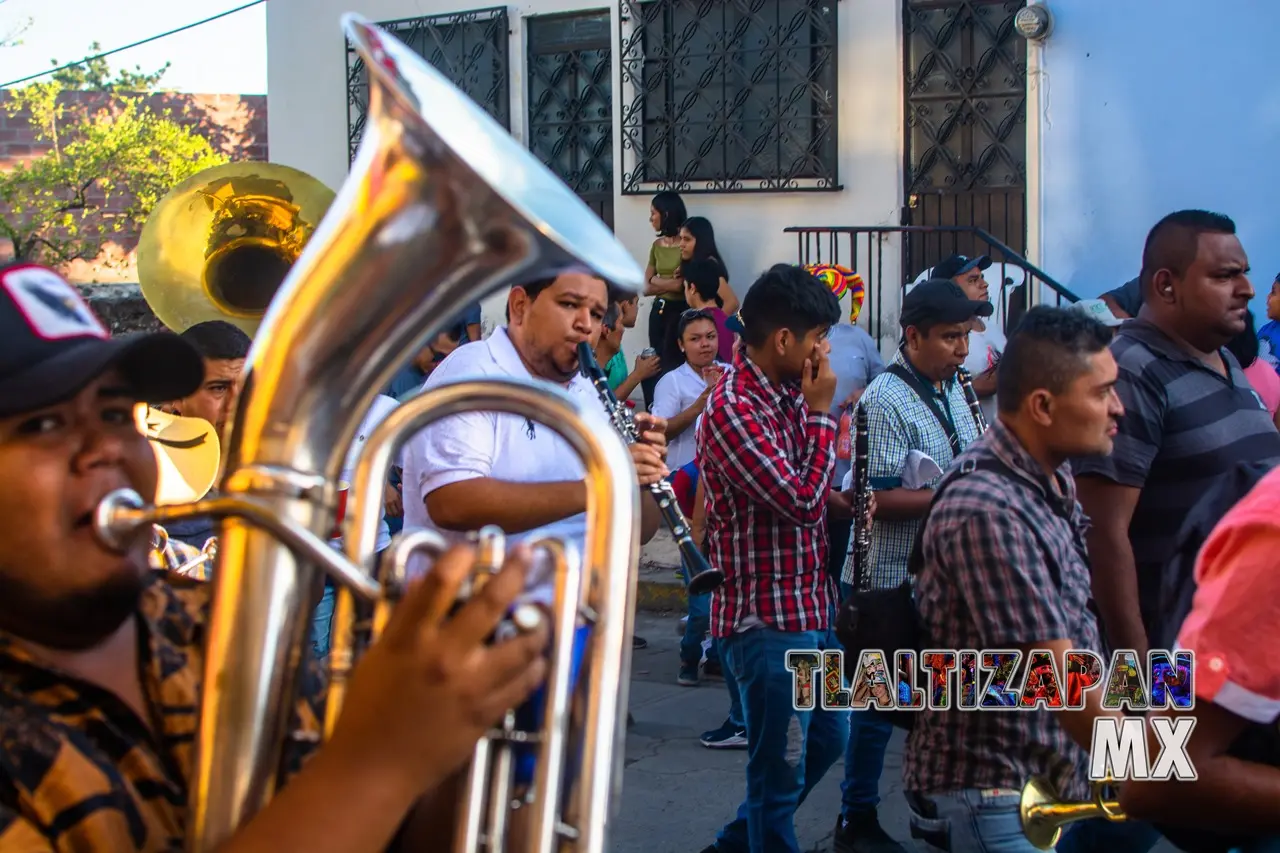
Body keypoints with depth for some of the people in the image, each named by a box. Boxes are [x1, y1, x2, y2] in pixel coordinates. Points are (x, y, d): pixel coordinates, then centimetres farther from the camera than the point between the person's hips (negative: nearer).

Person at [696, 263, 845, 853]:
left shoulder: (788, 393, 7)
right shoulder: (732, 408, -21)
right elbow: (802, 503, -23)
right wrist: (821, 413, -15)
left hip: (812, 606, 10)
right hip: (767, 618, -10)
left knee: (827, 738, 23)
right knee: (781, 769, 2)